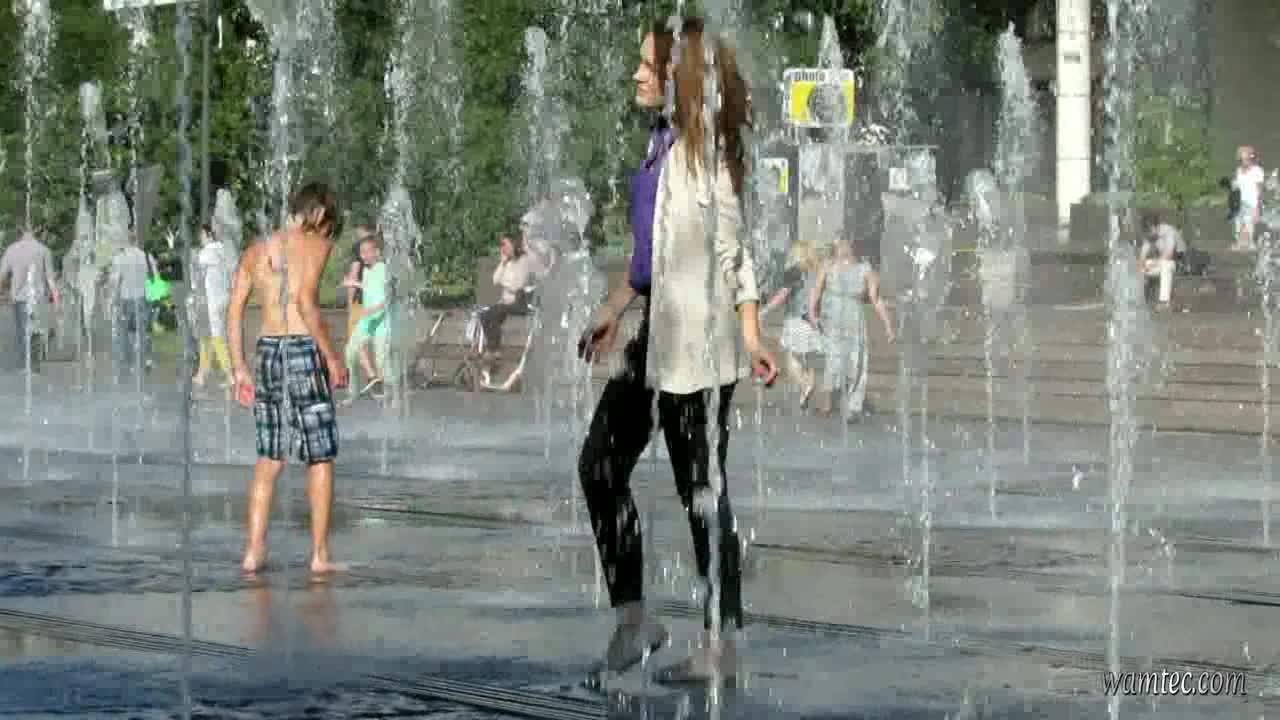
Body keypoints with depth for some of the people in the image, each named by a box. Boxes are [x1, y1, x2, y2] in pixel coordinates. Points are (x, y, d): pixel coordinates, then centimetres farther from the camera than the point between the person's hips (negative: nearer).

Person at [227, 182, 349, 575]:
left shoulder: (256, 250, 13)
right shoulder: (316, 245, -4)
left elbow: (234, 309, 10)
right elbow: (305, 301, -17)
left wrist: (239, 368, 14)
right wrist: (332, 355, -13)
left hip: (267, 351, 6)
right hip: (303, 350, -6)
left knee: (268, 458, 13)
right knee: (320, 459, 4)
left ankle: (254, 550, 9)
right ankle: (320, 555, 5)